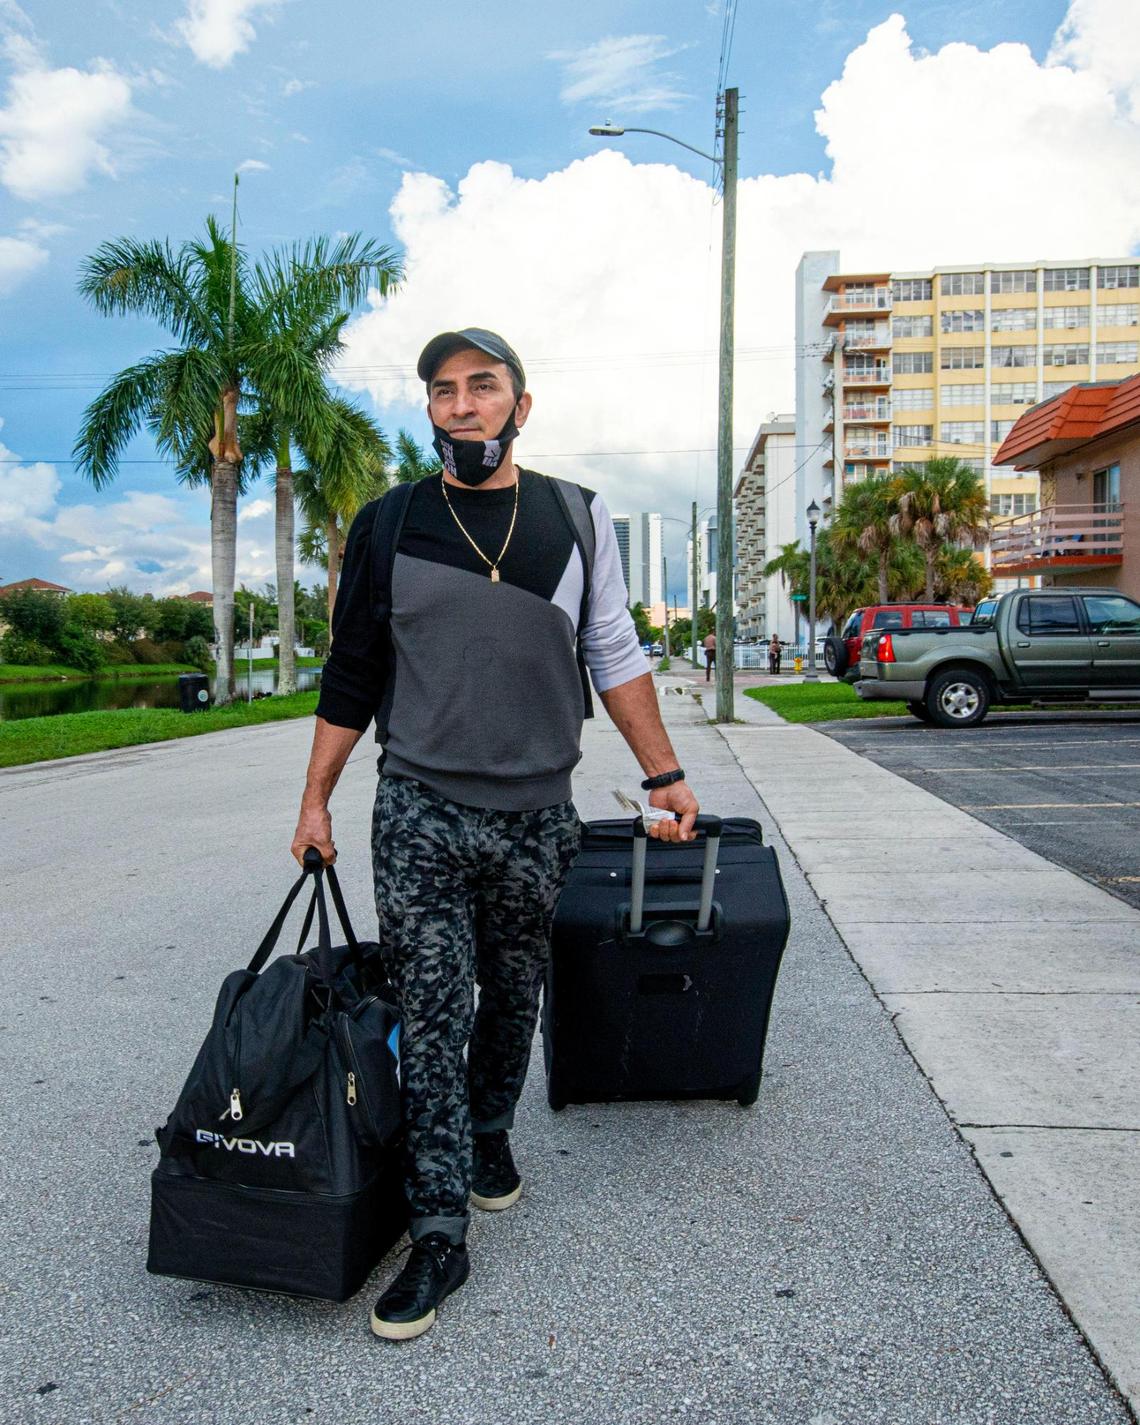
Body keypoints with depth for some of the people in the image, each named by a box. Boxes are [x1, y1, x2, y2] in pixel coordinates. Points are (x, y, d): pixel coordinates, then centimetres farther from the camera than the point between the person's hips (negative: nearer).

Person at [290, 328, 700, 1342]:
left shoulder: (576, 516, 5)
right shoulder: (387, 525, 3)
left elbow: (615, 656, 9)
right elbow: (352, 676, 7)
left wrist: (664, 774, 6)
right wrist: (316, 801, 5)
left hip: (536, 813, 2)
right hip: (419, 813, -1)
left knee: (513, 998, 14)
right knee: (432, 1017, -3)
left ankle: (491, 1135, 40)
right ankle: (439, 1236, 7)